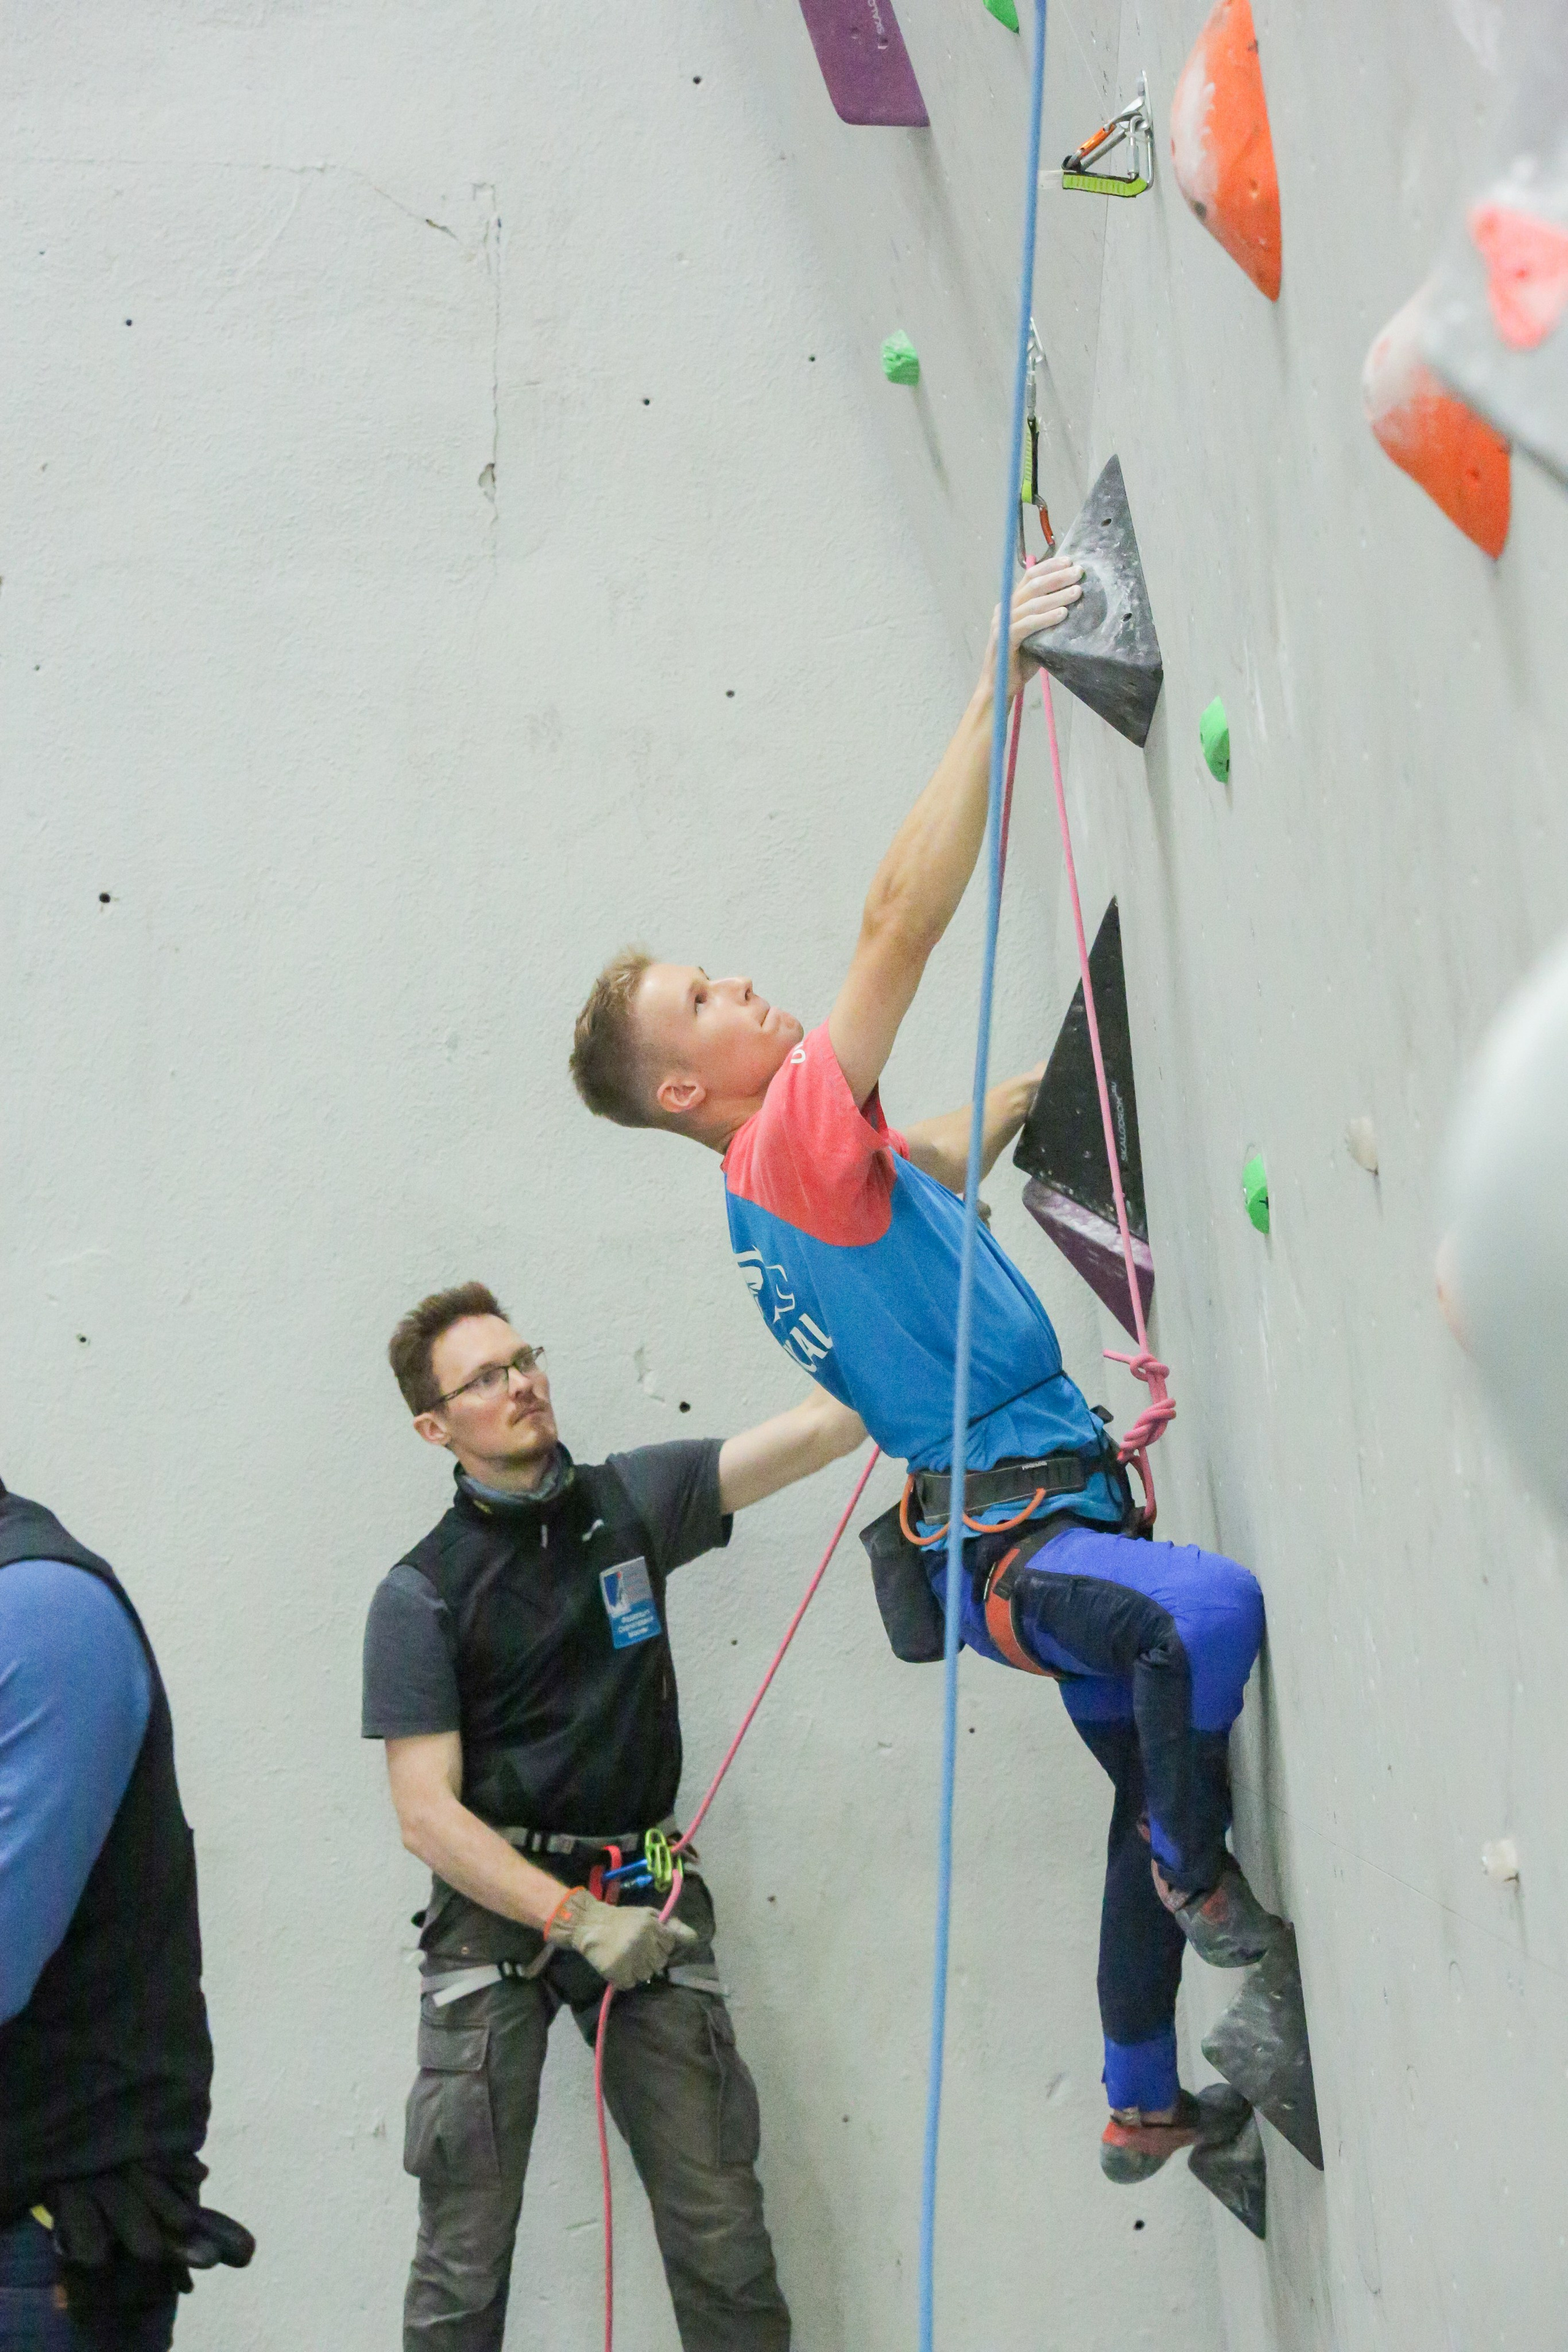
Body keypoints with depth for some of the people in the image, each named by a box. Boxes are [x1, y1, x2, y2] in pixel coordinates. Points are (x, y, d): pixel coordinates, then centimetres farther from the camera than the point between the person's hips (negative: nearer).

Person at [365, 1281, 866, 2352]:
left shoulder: (632, 1500, 5)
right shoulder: (420, 1593, -2)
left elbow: (821, 1428, 0)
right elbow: (427, 1813, -7)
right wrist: (578, 1917, -15)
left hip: (646, 1896, 2)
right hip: (497, 1905, -2)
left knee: (723, 2233, -1)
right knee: (466, 2253, -1)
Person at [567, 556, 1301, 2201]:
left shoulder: (809, 1172, 14)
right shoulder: (786, 1144, -16)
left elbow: (943, 1157, 36)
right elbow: (898, 920, -23)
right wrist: (994, 690, -22)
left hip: (1041, 1521, 10)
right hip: (1000, 1544, -10)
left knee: (1161, 1783, 20)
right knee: (1211, 1605, -37)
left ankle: (1144, 2111, 35)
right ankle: (1199, 1875, -9)